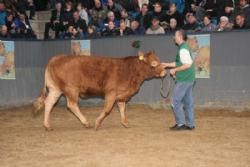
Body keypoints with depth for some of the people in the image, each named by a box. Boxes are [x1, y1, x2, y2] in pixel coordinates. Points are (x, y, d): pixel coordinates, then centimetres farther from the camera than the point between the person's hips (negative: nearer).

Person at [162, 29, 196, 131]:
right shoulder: (184, 47, 14)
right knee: (188, 102, 12)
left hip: (183, 80, -10)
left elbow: (188, 64, -24)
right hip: (188, 79, 10)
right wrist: (167, 65, 21)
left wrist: (175, 70, -15)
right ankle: (190, 124, 17)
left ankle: (180, 124, 3)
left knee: (175, 102, -2)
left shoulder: (183, 49, -16)